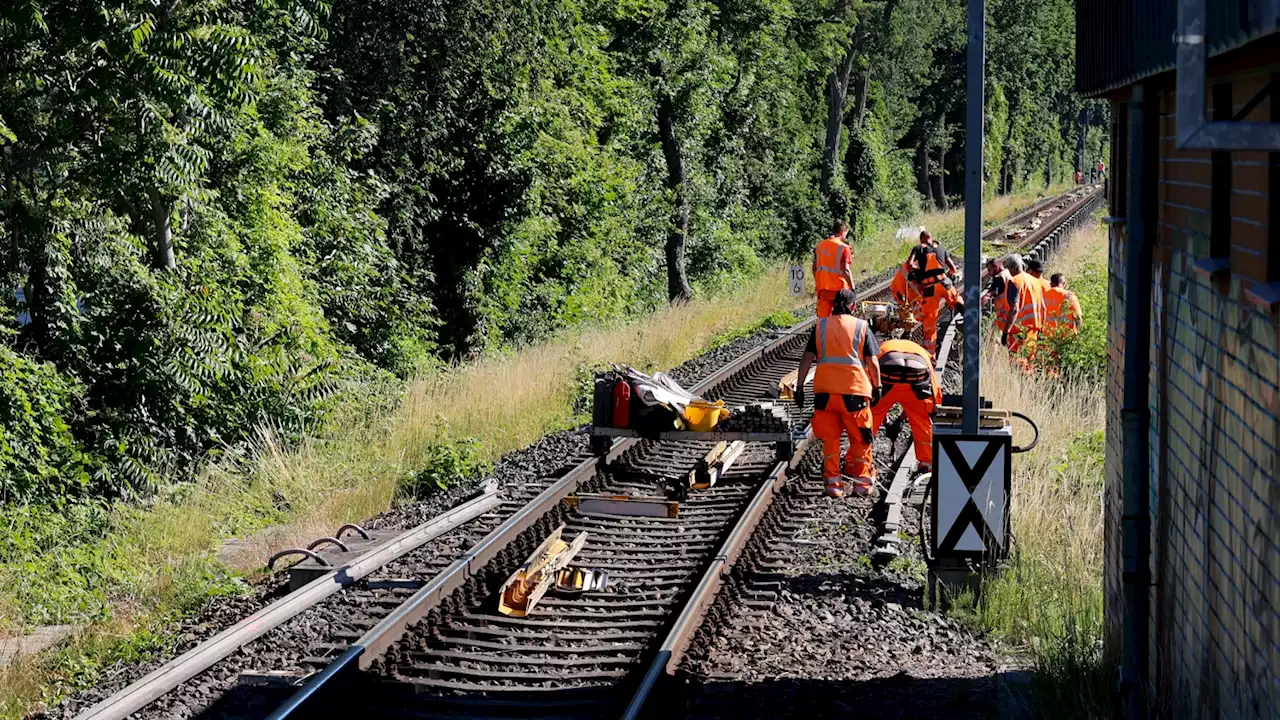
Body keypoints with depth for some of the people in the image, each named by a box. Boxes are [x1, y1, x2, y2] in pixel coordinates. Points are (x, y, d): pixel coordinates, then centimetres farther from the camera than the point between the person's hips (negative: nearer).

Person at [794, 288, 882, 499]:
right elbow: (872, 362, 0)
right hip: (855, 388, -2)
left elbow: (807, 358, 5)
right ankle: (862, 483, 15)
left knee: (829, 438, 11)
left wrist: (800, 386, 9)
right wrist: (876, 386, 12)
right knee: (860, 439, 11)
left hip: (825, 389, 2)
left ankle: (833, 484, 11)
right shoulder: (861, 326, 3)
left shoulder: (821, 325, 8)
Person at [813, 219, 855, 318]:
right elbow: (846, 270, -14)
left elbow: (815, 267, 12)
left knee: (823, 318, 5)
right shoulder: (843, 247, -9)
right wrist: (852, 287, -8)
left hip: (822, 287, 5)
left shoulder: (820, 245, 8)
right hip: (839, 288, -5)